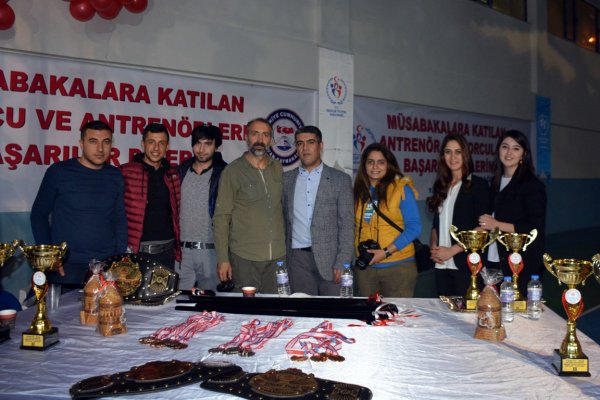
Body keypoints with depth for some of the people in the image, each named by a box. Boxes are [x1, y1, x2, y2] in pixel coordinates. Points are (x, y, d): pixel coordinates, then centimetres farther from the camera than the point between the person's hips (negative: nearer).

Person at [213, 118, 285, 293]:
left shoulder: (278, 168, 10)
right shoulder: (233, 171, -2)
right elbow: (221, 217, -3)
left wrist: (287, 246, 7)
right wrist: (223, 259, -8)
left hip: (278, 256, 3)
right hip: (245, 258, -3)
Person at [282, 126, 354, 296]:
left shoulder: (340, 179, 1)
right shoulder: (287, 179, 10)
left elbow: (346, 224, -2)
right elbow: (283, 220, 12)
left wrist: (342, 263, -9)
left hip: (329, 257, -2)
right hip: (298, 259, 2)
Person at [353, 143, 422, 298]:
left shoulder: (402, 188, -4)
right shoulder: (359, 191, 8)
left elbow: (414, 227, -8)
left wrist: (387, 252, -15)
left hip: (398, 266, -3)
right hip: (365, 266, 4)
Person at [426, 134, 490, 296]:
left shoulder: (478, 184, -2)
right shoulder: (441, 186, 15)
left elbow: (482, 227, -9)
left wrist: (452, 250, -13)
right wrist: (434, 247, 0)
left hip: (466, 264, -5)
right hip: (442, 265, 5)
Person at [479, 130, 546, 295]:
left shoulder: (532, 185, -6)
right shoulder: (496, 182, 14)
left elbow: (535, 228, -11)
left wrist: (497, 225, -14)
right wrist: (485, 225, 1)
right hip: (495, 261, 6)